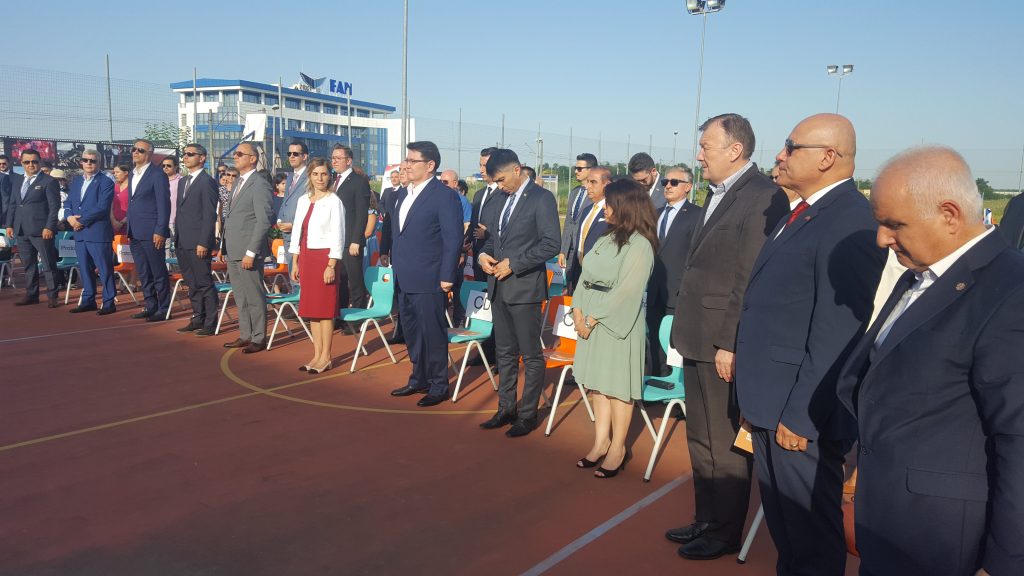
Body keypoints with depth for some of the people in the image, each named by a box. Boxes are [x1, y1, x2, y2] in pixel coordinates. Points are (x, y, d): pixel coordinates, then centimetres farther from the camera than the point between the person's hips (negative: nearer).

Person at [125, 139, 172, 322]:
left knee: (158, 273, 0)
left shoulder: (157, 176, -8)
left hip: (151, 234, -8)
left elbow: (164, 206, -13)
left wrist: (160, 231, -17)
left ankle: (163, 309, 6)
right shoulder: (132, 175, 17)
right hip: (135, 234, 8)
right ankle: (151, 307, 21)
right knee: (144, 274, 12)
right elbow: (131, 204, 20)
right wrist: (129, 230, 14)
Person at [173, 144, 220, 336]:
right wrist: (177, 238, 15)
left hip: (198, 243, -8)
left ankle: (211, 323, 4)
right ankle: (197, 319, 22)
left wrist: (203, 243, -18)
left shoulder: (207, 182, -9)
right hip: (183, 243, 8)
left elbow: (210, 215, -14)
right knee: (192, 284, 13)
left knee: (204, 283, -3)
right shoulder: (184, 181, 18)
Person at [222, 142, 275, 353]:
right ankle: (245, 335, 25)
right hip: (233, 251, 9)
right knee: (240, 297, 15)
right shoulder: (238, 182, 17)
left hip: (248, 251, -9)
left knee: (254, 297, 0)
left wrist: (250, 253, -19)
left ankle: (258, 338, 10)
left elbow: (263, 221, -17)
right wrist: (227, 248, 13)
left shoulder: (260, 185, -11)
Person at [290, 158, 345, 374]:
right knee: (311, 307, 8)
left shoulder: (334, 201, -7)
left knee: (325, 307, -3)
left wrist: (331, 265, -15)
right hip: (306, 257, 7)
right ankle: (317, 355, 16)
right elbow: (297, 232, 15)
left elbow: (337, 236, -10)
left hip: (324, 257, -6)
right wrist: (295, 262, 11)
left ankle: (326, 357, 5)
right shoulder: (303, 200, 11)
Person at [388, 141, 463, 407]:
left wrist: (447, 276, -16)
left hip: (428, 280, -8)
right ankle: (419, 379, 30)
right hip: (404, 280, 8)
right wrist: (393, 266, 16)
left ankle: (438, 386, 14)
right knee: (411, 332, 16)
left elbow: (453, 238, -13)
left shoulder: (444, 195, -11)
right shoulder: (402, 194, 14)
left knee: (432, 333, 1)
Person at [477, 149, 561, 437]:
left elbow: (551, 244, -17)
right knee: (505, 352, 15)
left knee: (531, 355, 3)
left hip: (525, 287, -8)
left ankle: (528, 414, 14)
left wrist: (514, 264, -17)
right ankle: (506, 409, 26)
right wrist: (484, 254, 2)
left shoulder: (542, 198, -10)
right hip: (499, 286, 8)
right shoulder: (503, 199, 14)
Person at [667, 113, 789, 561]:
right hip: (698, 340, 9)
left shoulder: (762, 198, -16)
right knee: (700, 439, 19)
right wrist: (686, 330, 12)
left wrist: (730, 344, -20)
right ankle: (706, 519, 35)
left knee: (724, 444, 6)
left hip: (725, 345, -9)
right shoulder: (718, 194, 13)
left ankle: (726, 532, 24)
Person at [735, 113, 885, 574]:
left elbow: (837, 333, -24)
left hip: (801, 413, -9)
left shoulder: (848, 222, -20)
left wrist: (800, 414, -21)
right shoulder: (802, 213, 12)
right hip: (771, 405, 9)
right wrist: (761, 400, 16)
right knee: (782, 526, 23)